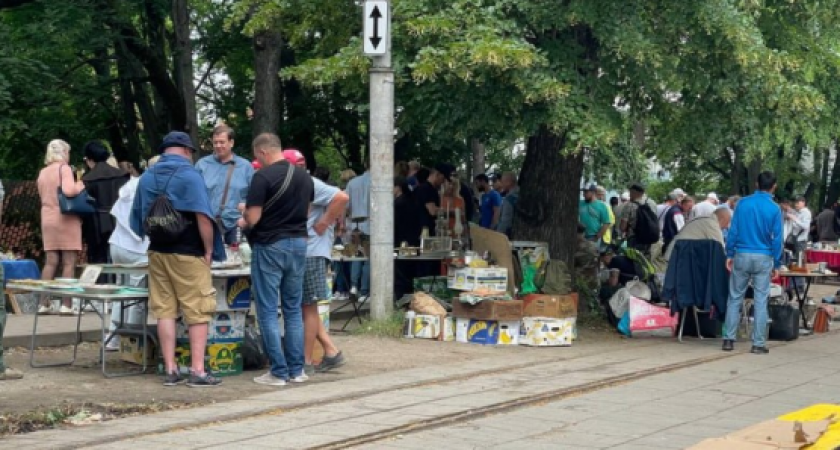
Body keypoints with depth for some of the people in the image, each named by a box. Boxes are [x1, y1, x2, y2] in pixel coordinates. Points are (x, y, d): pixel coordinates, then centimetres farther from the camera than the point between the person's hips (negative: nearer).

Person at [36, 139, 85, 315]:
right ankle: (66, 305, -7)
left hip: (48, 220, 7)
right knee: (69, 263, -3)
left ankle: (43, 304, 5)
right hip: (66, 219, -7)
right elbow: (68, 190, -23)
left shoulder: (43, 173, 15)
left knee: (51, 262, 8)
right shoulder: (64, 168, -8)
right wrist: (80, 185, -5)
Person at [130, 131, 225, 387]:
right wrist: (209, 251, -8)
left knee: (165, 311, 7)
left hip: (158, 251, 6)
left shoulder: (147, 177, 9)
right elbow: (203, 217, -16)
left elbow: (138, 218, 15)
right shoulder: (189, 175, -9)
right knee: (198, 312, 0)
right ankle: (197, 371, -3)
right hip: (188, 253, -6)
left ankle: (170, 370, 7)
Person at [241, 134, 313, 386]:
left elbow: (253, 218, -16)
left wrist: (243, 221, 5)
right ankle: (296, 370, 13)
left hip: (270, 246, -6)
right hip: (298, 243, 6)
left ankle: (278, 372, 1)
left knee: (268, 311, 1)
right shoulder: (305, 177, 7)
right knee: (293, 309, 13)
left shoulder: (263, 177, -15)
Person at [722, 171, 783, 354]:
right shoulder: (774, 209, -4)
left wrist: (729, 255, 7)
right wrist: (777, 264, 5)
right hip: (763, 258, -1)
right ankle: (758, 344, 4)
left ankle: (728, 339, 6)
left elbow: (733, 231, 0)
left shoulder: (743, 203, 0)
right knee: (761, 301, 4)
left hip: (742, 256, 1)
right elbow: (776, 238, -2)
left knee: (735, 298, 9)